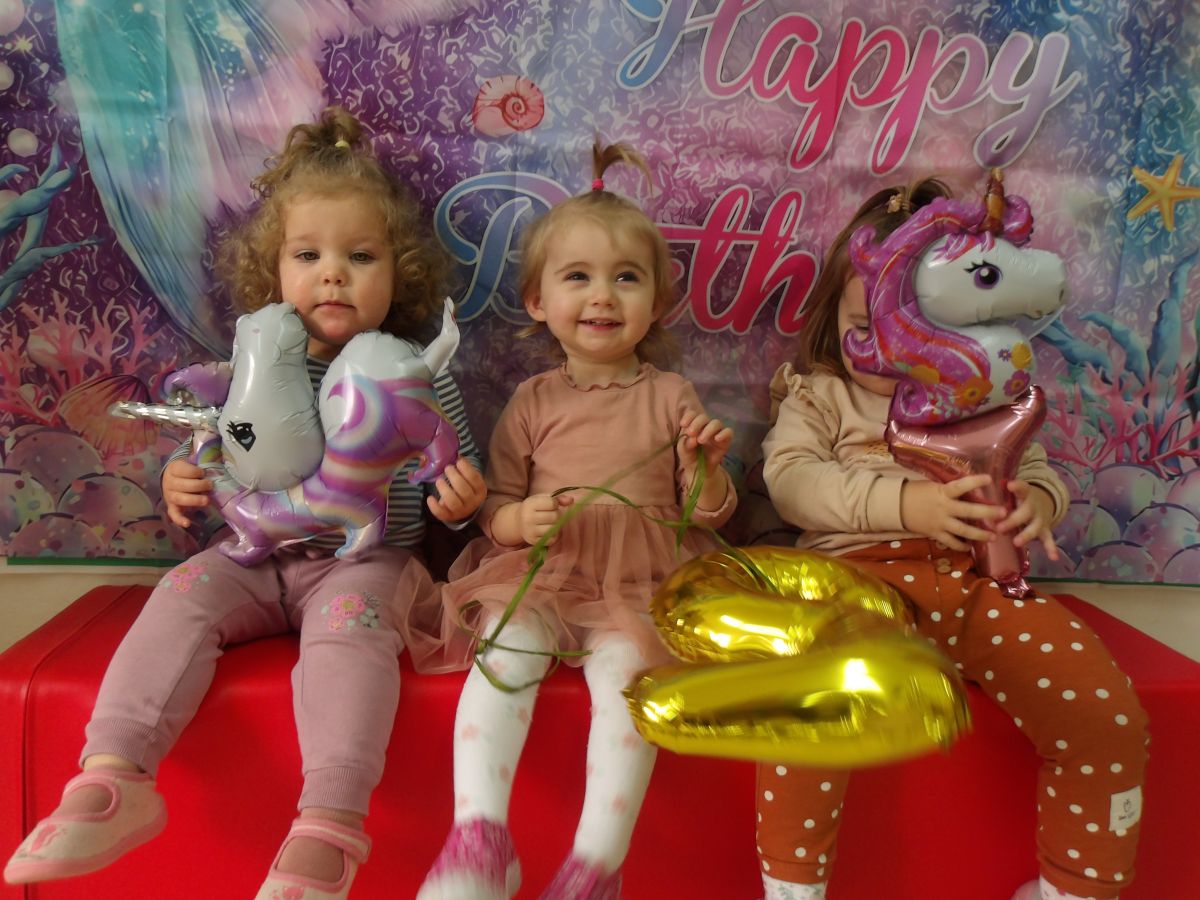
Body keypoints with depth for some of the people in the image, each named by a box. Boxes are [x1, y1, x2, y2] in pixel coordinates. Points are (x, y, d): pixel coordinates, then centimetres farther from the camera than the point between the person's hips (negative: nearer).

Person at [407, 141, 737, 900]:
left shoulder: (671, 396, 10)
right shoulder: (533, 401, 10)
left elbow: (705, 513, 12)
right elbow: (494, 505, 11)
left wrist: (706, 466, -10)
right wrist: (518, 519, -13)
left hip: (637, 576, 0)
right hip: (539, 568, 1)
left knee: (626, 664, -28)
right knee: (505, 647, -27)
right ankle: (480, 838, -31)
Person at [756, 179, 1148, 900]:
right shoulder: (817, 394, 13)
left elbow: (1036, 465, 24)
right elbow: (790, 478, -3)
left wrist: (1039, 500, -4)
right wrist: (904, 503, -17)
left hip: (979, 579, 4)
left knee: (1108, 718, -15)